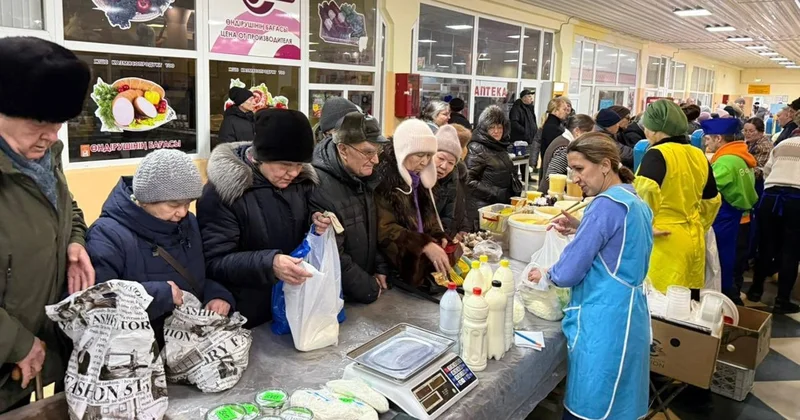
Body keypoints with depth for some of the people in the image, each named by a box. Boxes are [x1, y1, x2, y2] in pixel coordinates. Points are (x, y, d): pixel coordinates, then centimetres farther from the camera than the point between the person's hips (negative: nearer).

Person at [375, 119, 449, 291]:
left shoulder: (419, 178, 9)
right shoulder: (383, 179, -16)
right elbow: (384, 229, -21)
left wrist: (440, 238, -4)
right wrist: (425, 245, -27)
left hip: (422, 268, 7)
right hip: (395, 271, -7)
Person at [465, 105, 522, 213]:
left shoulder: (500, 147, 13)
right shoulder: (476, 149, -11)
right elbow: (469, 181, -19)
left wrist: (517, 191, 11)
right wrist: (497, 194, -17)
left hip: (506, 204, 8)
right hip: (485, 207, -8)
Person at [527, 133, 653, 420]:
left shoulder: (607, 204, -17)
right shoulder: (637, 203, 11)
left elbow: (569, 273, -16)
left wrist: (545, 275, 4)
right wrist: (580, 230, 11)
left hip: (604, 320, -9)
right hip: (628, 315, 9)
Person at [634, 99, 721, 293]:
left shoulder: (657, 154, -13)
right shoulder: (699, 155, 10)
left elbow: (645, 190, -31)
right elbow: (712, 200, 19)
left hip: (663, 241, -8)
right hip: (693, 239, 8)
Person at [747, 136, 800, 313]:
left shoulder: (782, 145, 20)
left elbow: (767, 170, 19)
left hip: (771, 196, 3)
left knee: (766, 246, 14)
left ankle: (756, 290, 26)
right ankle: (782, 301, 7)